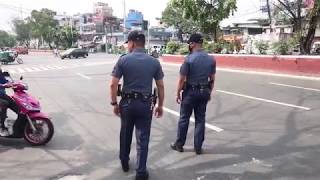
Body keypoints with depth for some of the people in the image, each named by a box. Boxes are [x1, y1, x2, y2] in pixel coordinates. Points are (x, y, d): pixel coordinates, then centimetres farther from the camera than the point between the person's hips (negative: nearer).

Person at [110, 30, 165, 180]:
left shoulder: (123, 60, -7)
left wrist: (114, 103, 2)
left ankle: (124, 162, 39)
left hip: (127, 103, 0)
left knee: (125, 135, 21)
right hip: (145, 104, 0)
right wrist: (160, 105, 10)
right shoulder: (154, 62, -1)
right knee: (143, 139, 7)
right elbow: (160, 86, 1)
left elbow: (113, 85, -9)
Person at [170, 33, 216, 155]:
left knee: (184, 118, 9)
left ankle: (179, 144, 20)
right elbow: (212, 79, 7)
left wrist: (178, 93, -2)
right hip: (204, 92, 4)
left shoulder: (189, 59, -14)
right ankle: (198, 147, 16)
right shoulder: (211, 59, 2)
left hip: (190, 91, -4)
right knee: (200, 119, 11)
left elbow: (182, 79, -12)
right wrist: (209, 93, 18)